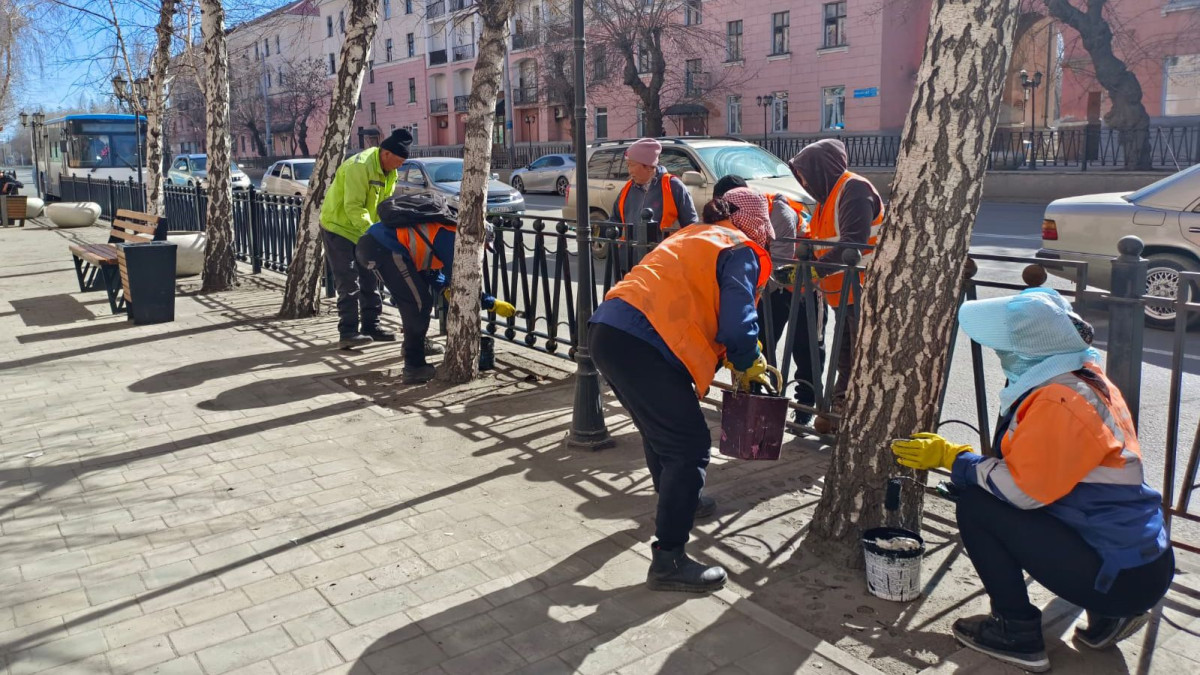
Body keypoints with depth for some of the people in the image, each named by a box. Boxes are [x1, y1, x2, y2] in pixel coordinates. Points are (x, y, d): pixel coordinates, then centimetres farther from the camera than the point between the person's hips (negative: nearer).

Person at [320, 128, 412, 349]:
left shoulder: (388, 171, 4)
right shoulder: (359, 166, -25)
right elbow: (353, 207, -29)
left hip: (363, 232, 9)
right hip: (339, 227, -9)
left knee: (370, 280, 10)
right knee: (349, 283, -11)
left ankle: (371, 326, 19)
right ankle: (347, 332, -9)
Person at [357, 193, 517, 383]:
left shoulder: (443, 228, 22)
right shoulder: (453, 237, -5)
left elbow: (428, 266, 36)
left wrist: (443, 287, 36)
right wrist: (494, 304, 5)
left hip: (371, 243, 10)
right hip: (384, 250, -10)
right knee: (420, 304, -5)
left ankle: (412, 344, 38)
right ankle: (414, 368, -2)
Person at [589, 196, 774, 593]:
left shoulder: (694, 236, 29)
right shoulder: (740, 251, 2)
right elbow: (737, 326, -9)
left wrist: (728, 358, 25)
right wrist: (749, 367, 11)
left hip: (608, 332, 10)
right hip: (642, 344, -10)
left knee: (661, 428, 28)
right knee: (690, 446, -3)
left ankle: (675, 504, 49)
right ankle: (668, 560, 0)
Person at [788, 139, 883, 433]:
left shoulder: (854, 189, -14)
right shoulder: (828, 194, 17)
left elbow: (853, 243, -27)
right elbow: (819, 243, 19)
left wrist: (815, 269, -32)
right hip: (844, 293, 10)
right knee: (845, 357, 18)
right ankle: (841, 410, 30)